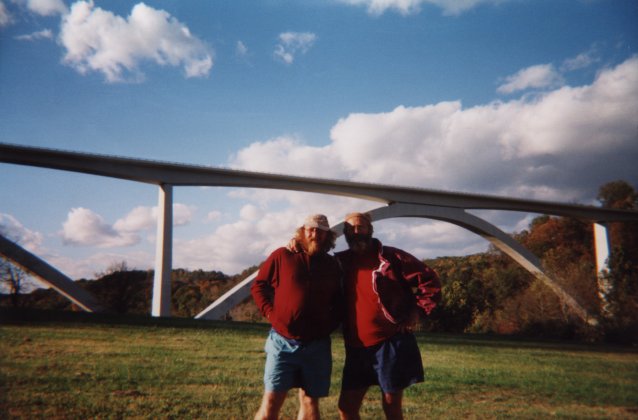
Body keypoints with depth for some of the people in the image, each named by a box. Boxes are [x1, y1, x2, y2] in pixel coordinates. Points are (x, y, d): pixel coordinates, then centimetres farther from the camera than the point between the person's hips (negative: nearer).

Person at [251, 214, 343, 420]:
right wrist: (270, 313, -4)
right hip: (283, 341, -3)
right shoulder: (282, 256, 0)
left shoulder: (332, 265, 8)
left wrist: (330, 324, 4)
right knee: (271, 400, -5)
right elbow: (258, 286, 6)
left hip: (317, 345, 3)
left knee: (310, 402, 9)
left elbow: (339, 303, 18)